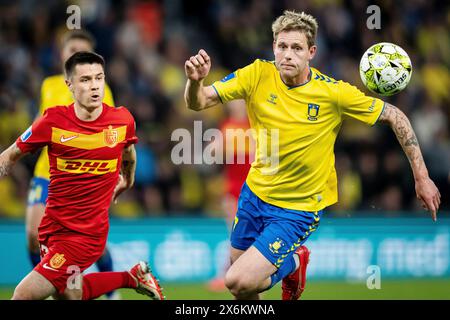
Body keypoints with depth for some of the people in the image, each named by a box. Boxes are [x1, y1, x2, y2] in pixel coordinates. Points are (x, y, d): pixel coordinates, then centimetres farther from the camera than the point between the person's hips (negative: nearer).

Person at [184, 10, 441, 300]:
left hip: (300, 208, -4)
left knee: (240, 283, -16)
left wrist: (422, 177, -10)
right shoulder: (258, 75, -13)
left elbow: (395, 117, -9)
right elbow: (198, 102, -15)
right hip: (255, 193, 4)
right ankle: (292, 260, 42)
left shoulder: (334, 93, -20)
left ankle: (292, 263, 15)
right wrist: (195, 81, -39)